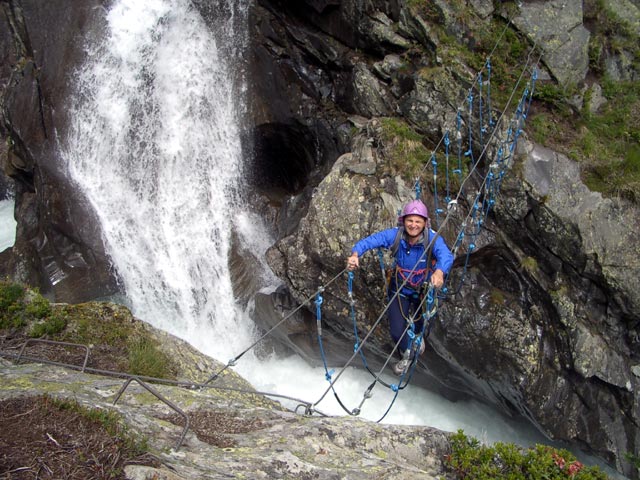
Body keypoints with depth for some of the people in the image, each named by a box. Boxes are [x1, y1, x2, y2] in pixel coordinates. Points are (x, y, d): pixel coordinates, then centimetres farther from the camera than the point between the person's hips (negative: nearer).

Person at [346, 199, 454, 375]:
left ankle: (417, 336, 63)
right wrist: (355, 254, -55)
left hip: (424, 288, -1)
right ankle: (407, 354, 38)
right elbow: (371, 240, -34)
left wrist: (439, 271, -69)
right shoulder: (395, 235, -24)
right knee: (396, 331, 2)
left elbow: (446, 255, -47)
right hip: (399, 287, 1)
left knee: (418, 323, 22)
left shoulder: (432, 239, -29)